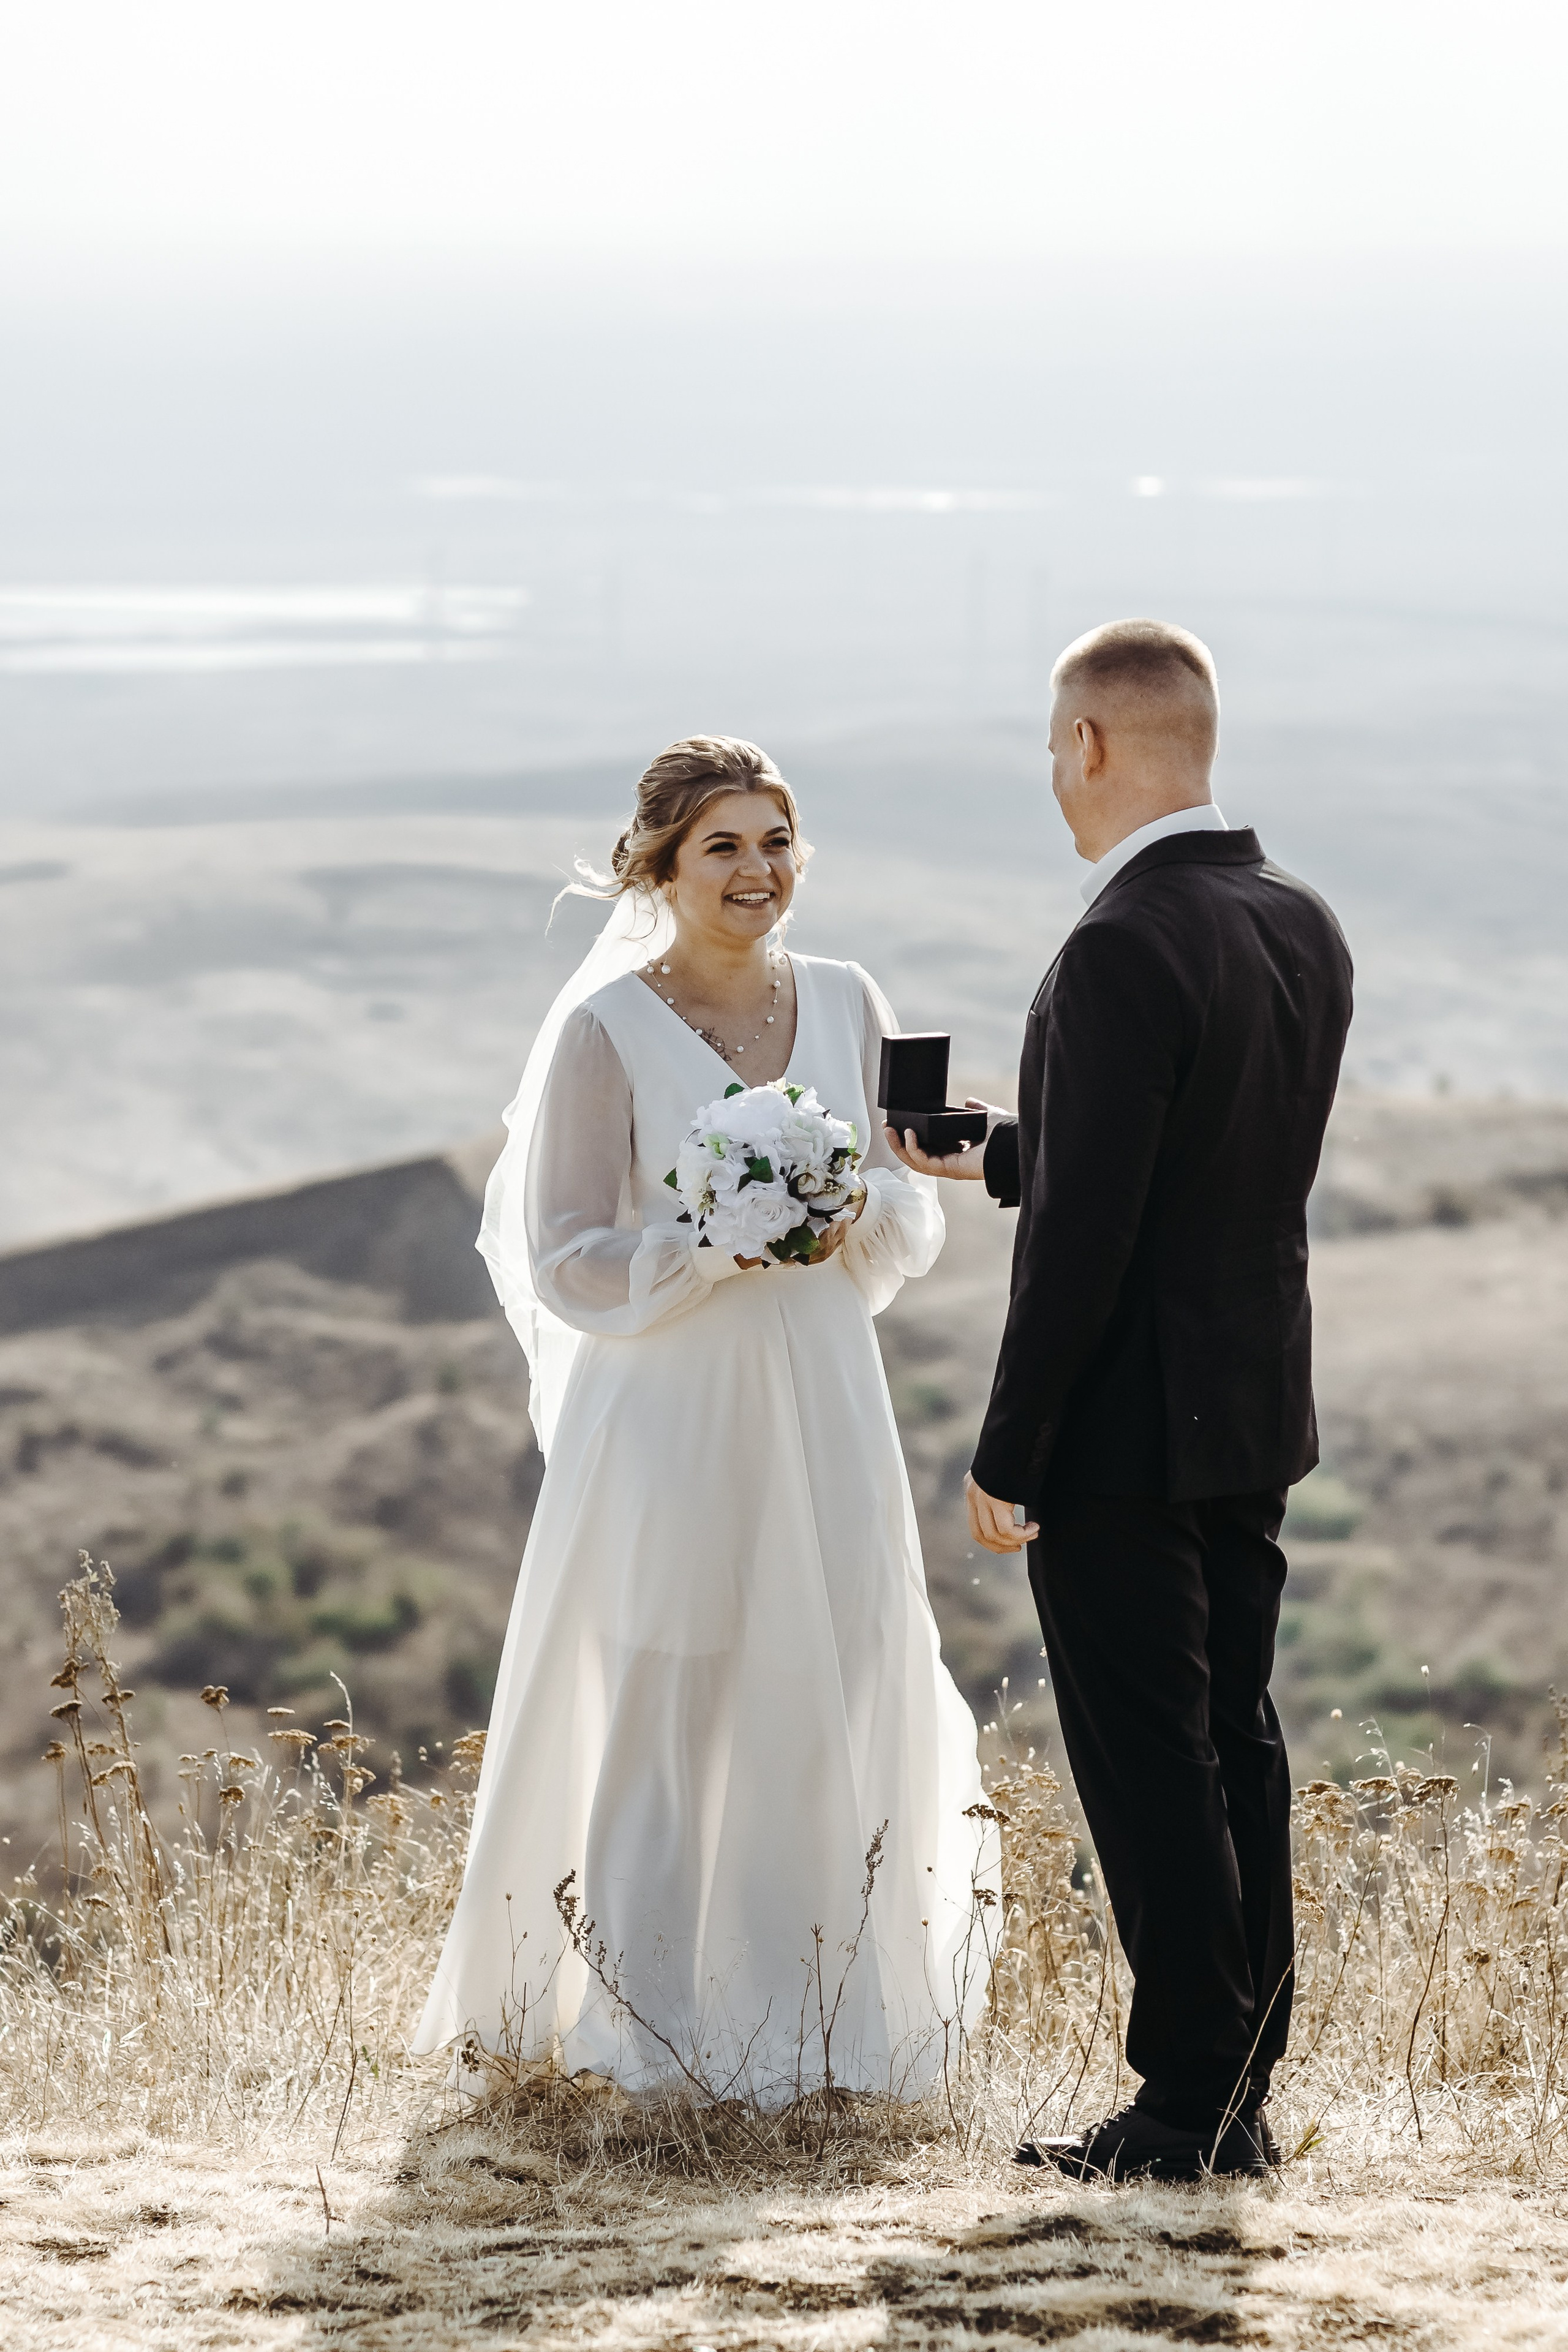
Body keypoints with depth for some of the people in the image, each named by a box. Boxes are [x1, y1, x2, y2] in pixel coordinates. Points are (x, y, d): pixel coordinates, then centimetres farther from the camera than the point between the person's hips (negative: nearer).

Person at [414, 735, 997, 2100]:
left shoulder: (848, 1007, 7)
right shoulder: (605, 1031, -6)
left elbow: (919, 1225, 11)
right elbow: (566, 1265, -7)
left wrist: (859, 1208, -10)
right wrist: (718, 1244, -19)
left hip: (821, 1410, 4)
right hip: (668, 1413, -4)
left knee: (839, 1703, 6)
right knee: (663, 1715, 0)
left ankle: (828, 2023, 17)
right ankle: (655, 2027, 10)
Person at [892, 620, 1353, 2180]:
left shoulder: (1124, 951, -20)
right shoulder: (1305, 931, 7)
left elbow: (1087, 1229, -22)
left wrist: (1006, 1456, -15)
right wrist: (988, 1153, 27)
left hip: (1124, 1435, -8)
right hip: (1253, 1414, 8)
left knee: (1150, 1771, -2)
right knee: (1233, 1749, 13)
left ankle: (1187, 2103, 1)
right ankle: (1238, 2097, 18)